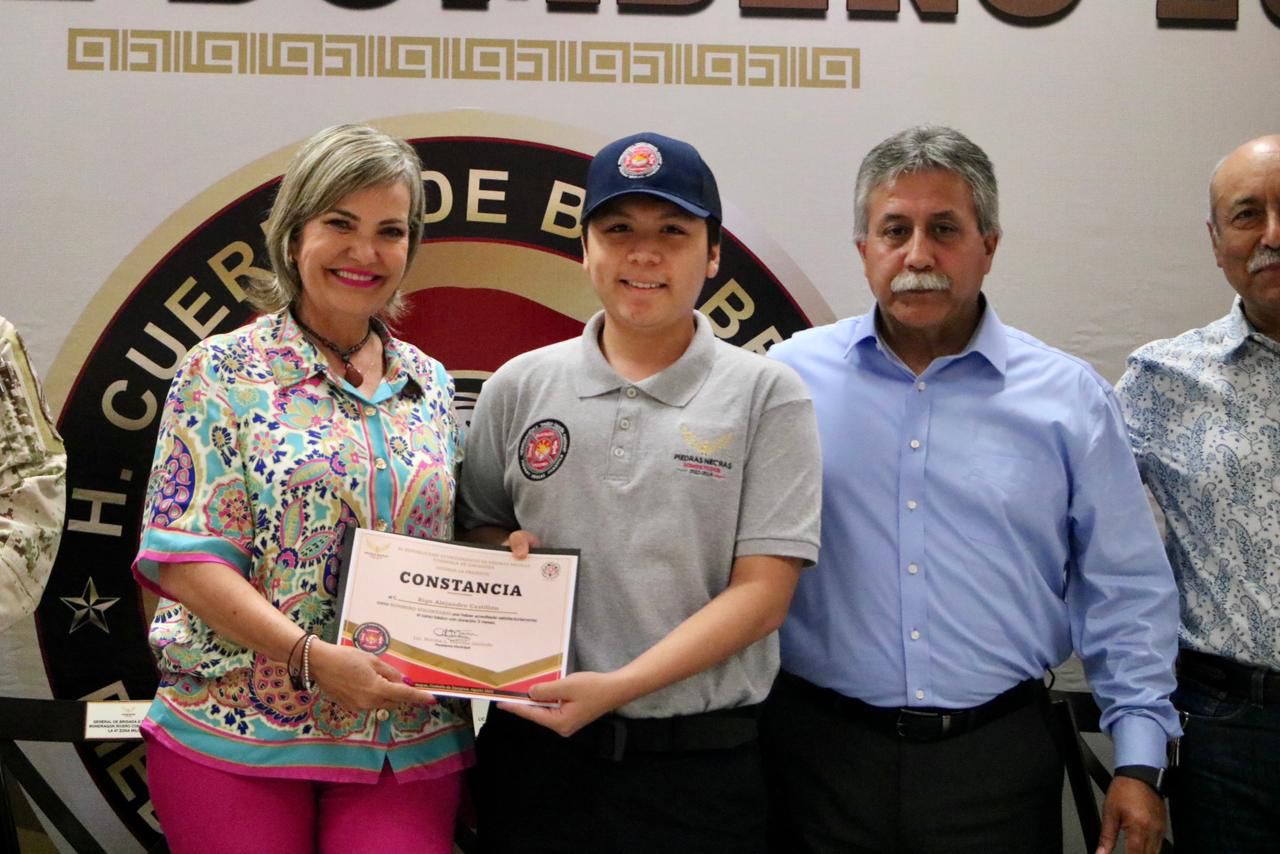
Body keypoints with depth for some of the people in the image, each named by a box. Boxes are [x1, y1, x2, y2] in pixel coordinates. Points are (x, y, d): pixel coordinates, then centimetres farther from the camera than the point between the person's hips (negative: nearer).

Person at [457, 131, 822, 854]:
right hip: (535, 750, 2)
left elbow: (762, 593, -9)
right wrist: (505, 550, -8)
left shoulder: (767, 396, -3)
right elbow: (477, 529, 15)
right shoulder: (519, 388, 5)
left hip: (699, 766, -2)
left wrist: (617, 686, -18)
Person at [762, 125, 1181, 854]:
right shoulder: (794, 376, -1)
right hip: (824, 747, 0)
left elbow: (1125, 592, 3)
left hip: (999, 757, 1)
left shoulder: (1069, 398, 0)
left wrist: (1139, 761, 0)